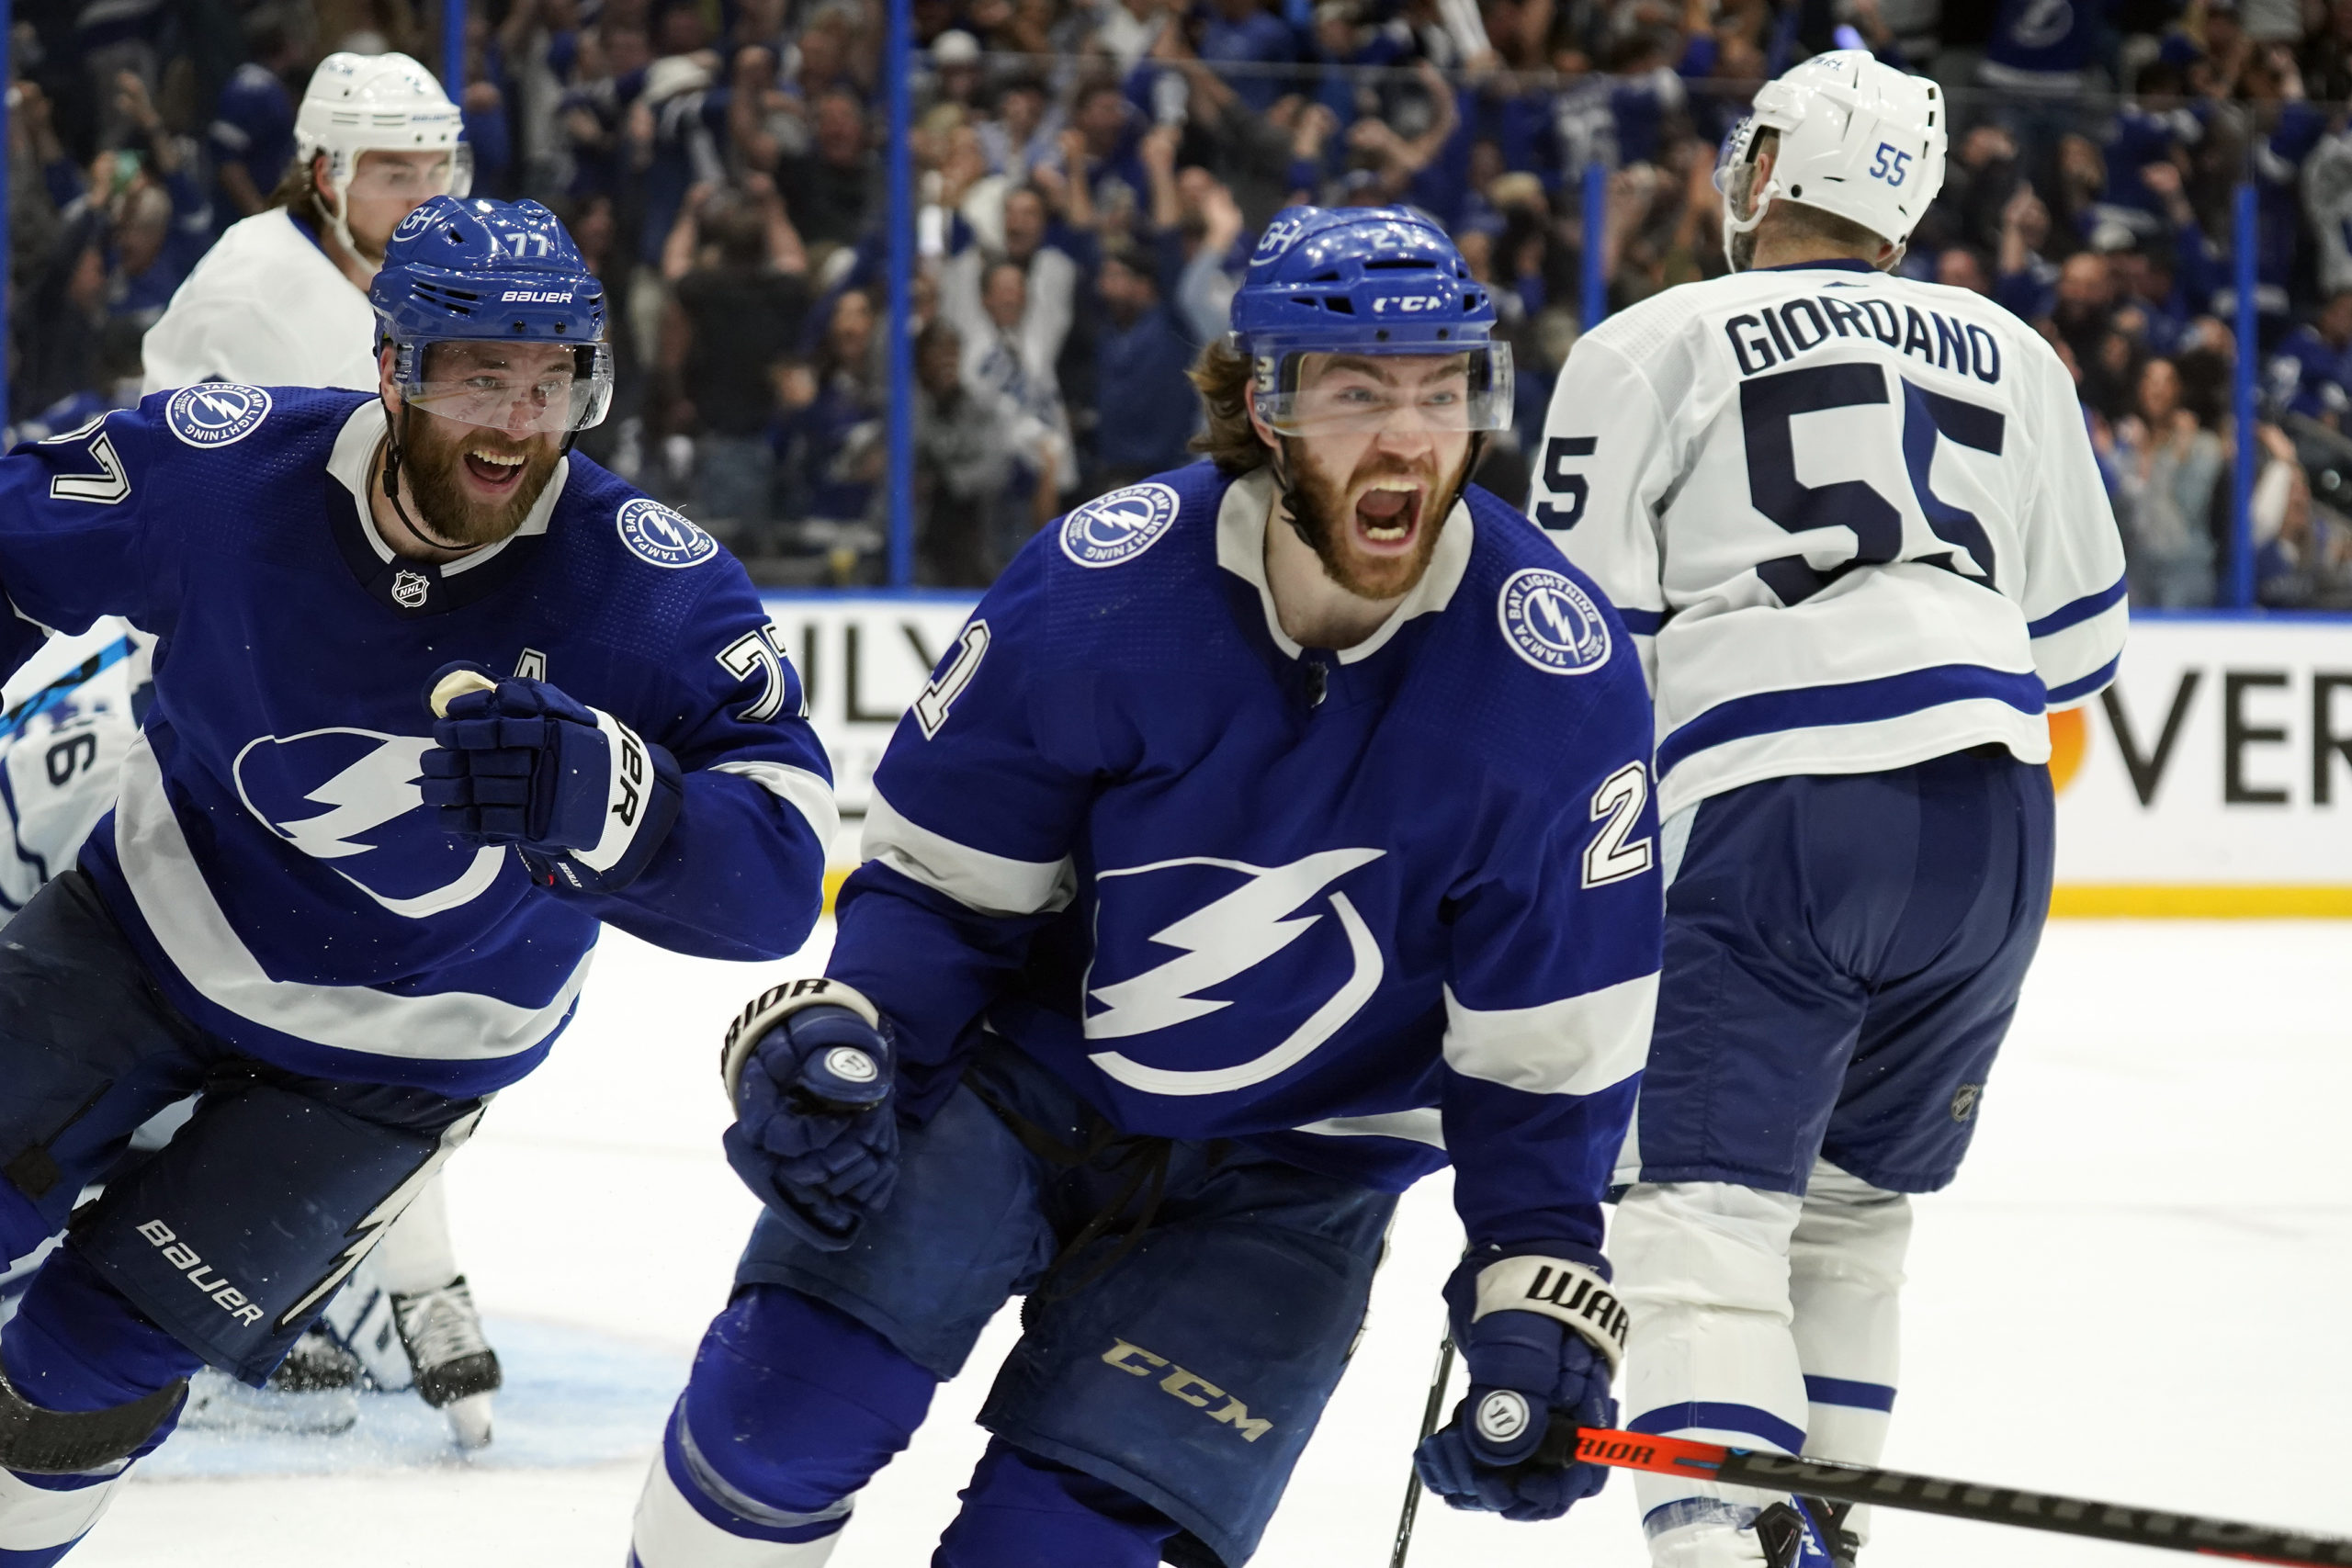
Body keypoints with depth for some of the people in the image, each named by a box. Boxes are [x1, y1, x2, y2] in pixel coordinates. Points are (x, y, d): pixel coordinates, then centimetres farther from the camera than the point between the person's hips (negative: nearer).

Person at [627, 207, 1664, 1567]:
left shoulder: (1560, 682, -20)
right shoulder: (1102, 589, -19)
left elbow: (1551, 1047, -10)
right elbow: (938, 879, -6)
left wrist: (1537, 1303, -18)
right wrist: (829, 1043, -24)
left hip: (1289, 1173, 0)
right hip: (1021, 1067, 0)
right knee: (792, 1390, -18)